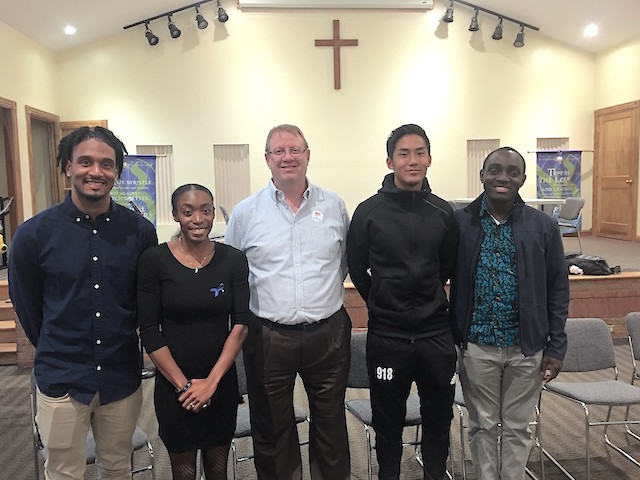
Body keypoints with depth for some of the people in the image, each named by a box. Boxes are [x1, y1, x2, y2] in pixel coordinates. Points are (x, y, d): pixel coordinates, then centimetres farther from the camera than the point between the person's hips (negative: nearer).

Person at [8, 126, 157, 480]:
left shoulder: (140, 231, -7)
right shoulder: (34, 234, -10)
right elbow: (26, 305, 4)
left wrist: (119, 342, 10)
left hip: (122, 377, 2)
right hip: (61, 380, -1)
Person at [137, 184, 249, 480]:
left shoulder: (233, 260, -4)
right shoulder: (154, 260, -8)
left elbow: (241, 325, -5)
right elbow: (149, 331, -8)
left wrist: (212, 381, -11)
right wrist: (183, 384, -12)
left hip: (222, 382, 2)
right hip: (173, 385, -1)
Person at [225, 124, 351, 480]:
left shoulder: (334, 206, 3)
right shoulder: (246, 213, -1)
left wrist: (325, 295, 8)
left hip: (328, 333, 1)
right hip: (268, 337, 0)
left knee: (331, 424, 16)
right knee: (272, 428, 16)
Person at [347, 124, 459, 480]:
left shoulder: (443, 212, 0)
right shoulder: (369, 211, -7)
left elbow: (448, 267, 11)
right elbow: (357, 269, 2)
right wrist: (382, 303, 8)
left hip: (436, 333, 2)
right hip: (387, 334, -2)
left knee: (439, 417, 16)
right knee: (388, 421, 13)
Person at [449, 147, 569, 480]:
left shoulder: (543, 226, -2)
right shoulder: (459, 223, -6)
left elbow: (558, 289, 3)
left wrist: (556, 346, 1)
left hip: (527, 347, 1)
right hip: (476, 346, -1)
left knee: (518, 428, 15)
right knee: (483, 426, 14)